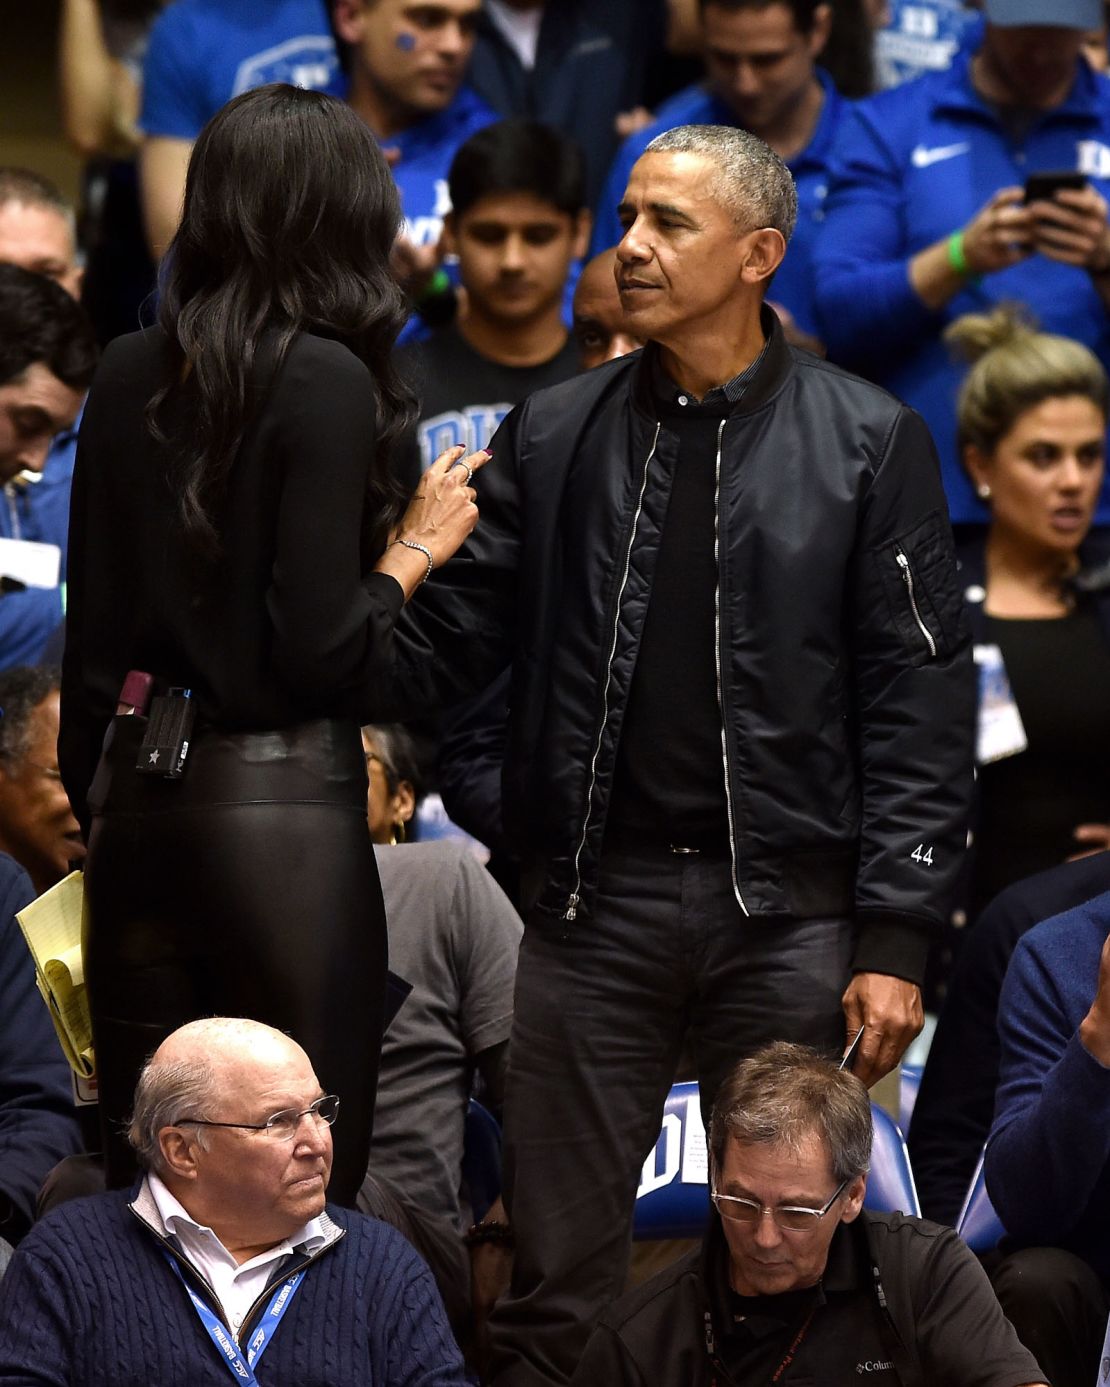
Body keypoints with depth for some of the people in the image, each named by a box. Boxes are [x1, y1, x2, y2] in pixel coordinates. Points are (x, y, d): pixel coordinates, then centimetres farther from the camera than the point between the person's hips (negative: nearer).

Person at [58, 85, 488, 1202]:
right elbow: (320, 653, -15)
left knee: (144, 1171, 11)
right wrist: (416, 545, 1)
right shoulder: (326, 381, -11)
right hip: (283, 806, -6)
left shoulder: (131, 375, 7)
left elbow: (92, 619, 12)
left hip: (135, 798, 7)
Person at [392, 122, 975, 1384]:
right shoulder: (552, 438, 9)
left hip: (790, 917, -2)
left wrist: (894, 941, -7)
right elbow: (450, 634, 5)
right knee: (557, 1282, 3)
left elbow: (919, 704, -2)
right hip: (595, 909, 2)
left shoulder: (866, 445, 1)